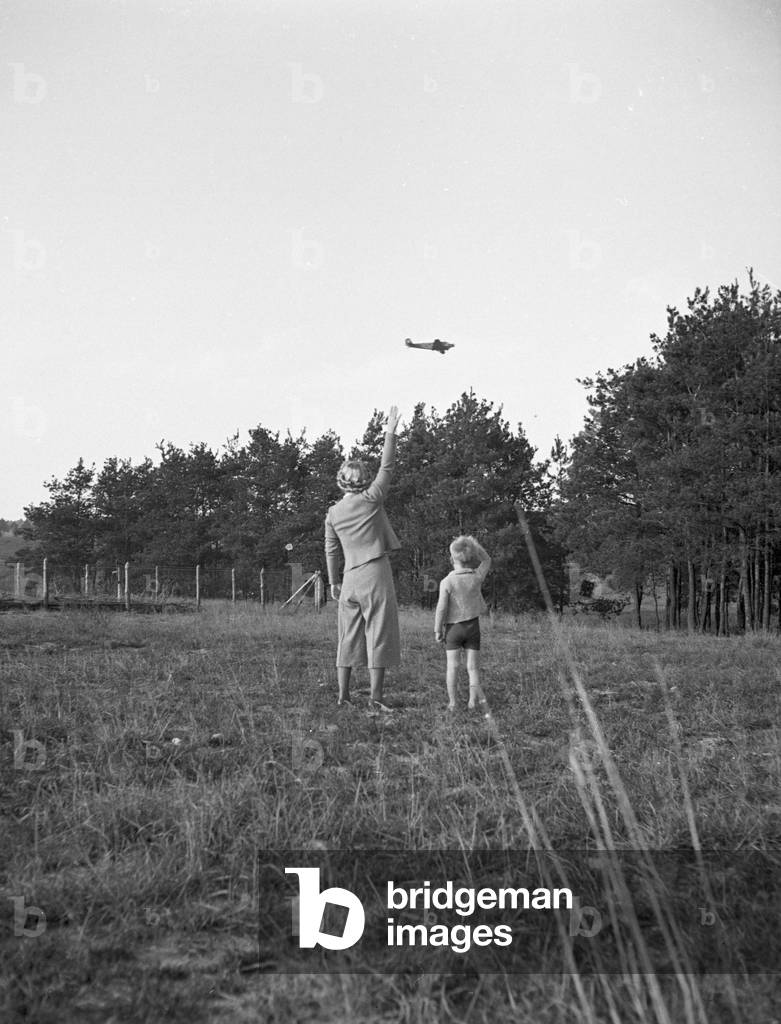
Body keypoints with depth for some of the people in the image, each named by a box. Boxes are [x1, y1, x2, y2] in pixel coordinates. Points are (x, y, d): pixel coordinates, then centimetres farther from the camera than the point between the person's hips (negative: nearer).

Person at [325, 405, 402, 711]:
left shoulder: (333, 513, 7)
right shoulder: (371, 500, -5)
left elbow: (331, 550, 12)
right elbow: (387, 466, -2)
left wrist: (333, 582, 19)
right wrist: (390, 433, 2)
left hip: (350, 578, 5)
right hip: (376, 574, -5)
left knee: (348, 638, 9)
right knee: (379, 635, -2)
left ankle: (343, 695, 9)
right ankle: (375, 697, -6)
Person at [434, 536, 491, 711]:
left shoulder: (447, 582, -14)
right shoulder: (476, 577, -6)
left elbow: (441, 608, -13)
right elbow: (486, 560, 13)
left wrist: (437, 630, -4)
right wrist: (474, 546, 3)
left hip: (453, 627, -2)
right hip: (472, 626, 2)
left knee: (452, 665, 4)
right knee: (473, 666, 5)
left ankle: (452, 702, 4)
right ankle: (473, 698, -4)